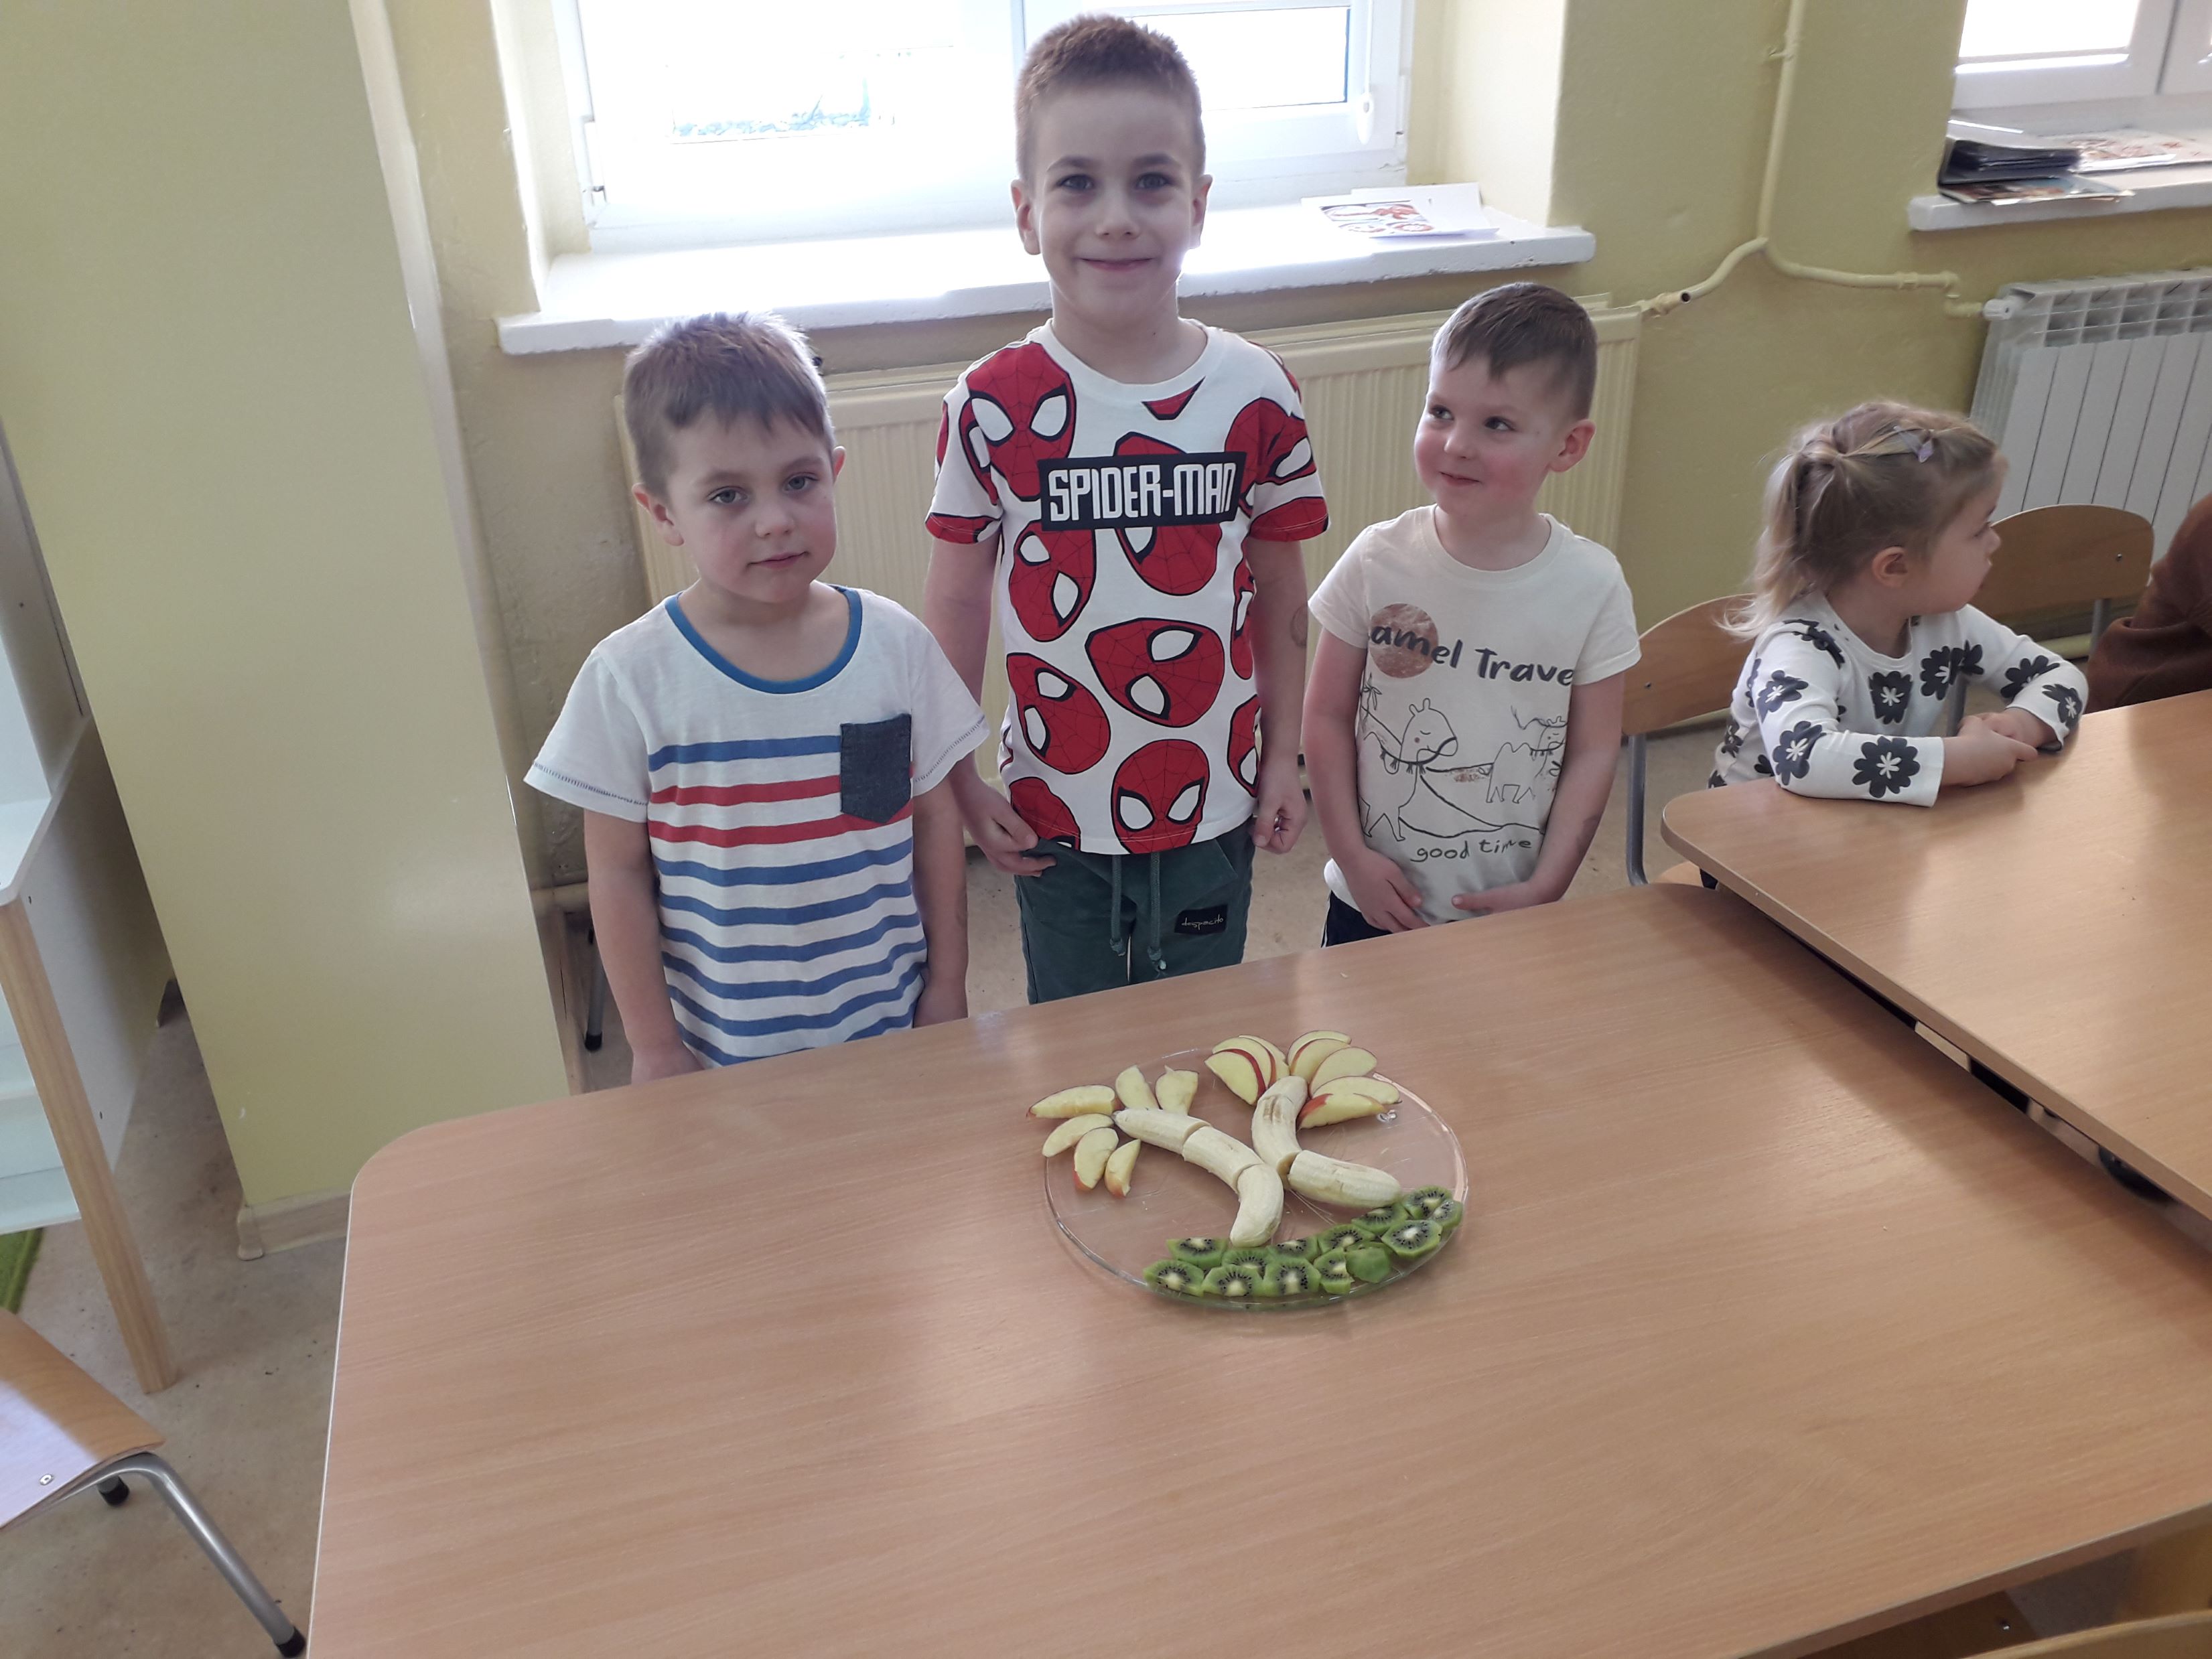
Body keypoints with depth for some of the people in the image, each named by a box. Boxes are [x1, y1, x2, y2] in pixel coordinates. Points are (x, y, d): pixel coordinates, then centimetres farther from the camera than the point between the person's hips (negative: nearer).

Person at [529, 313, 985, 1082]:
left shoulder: (897, 645, -7)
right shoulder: (631, 678, -13)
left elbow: (936, 819, 1)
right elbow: (618, 874, -6)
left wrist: (947, 988, 5)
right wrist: (655, 1048, -2)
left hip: (890, 1026, 2)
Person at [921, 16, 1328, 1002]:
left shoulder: (1256, 395, -8)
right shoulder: (993, 408, -13)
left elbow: (1281, 596, 0)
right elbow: (955, 606, -5)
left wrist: (1282, 759, 2)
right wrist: (957, 785, -4)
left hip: (1214, 806, 1)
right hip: (1054, 811, -1)